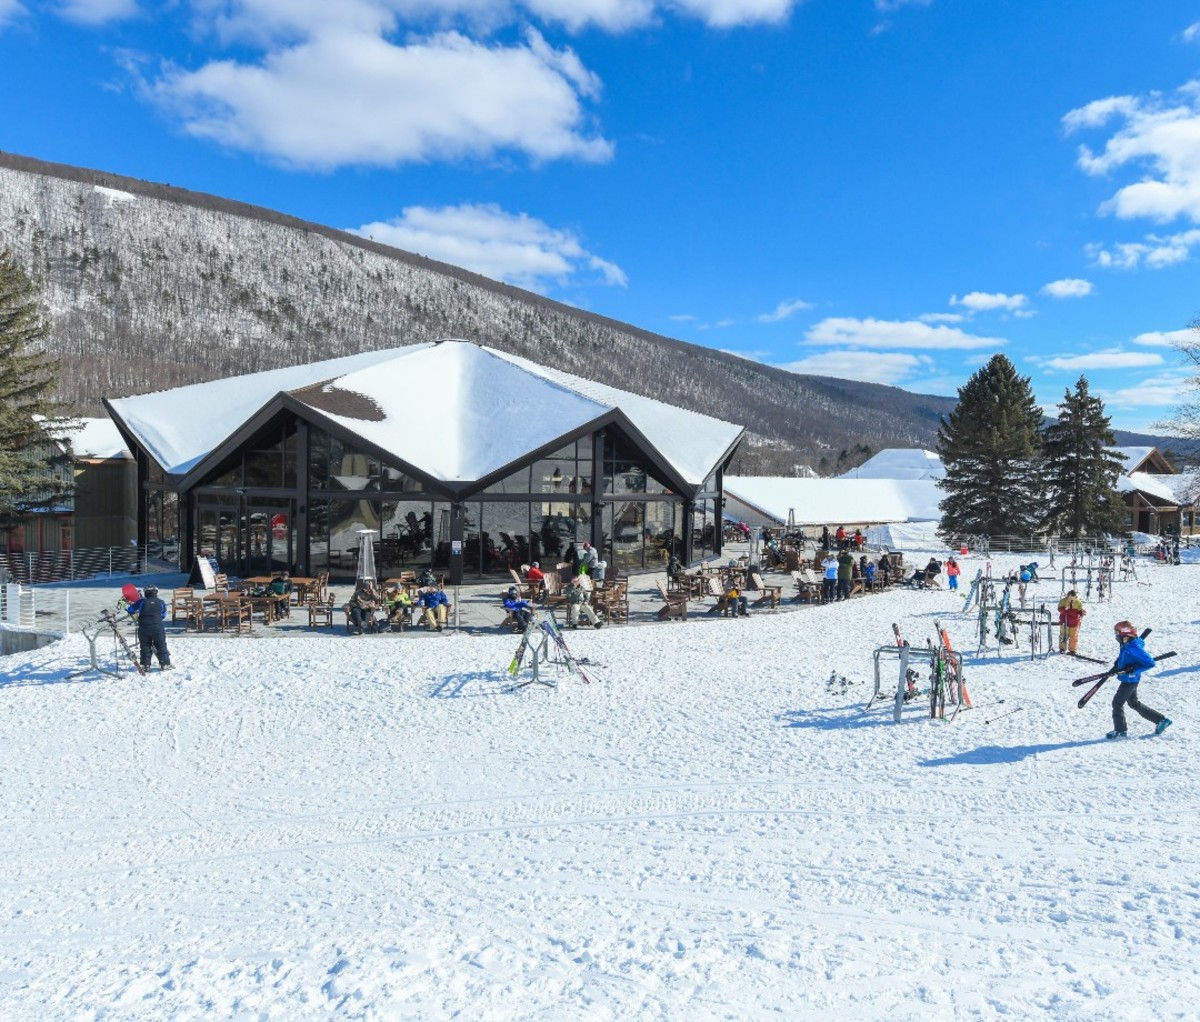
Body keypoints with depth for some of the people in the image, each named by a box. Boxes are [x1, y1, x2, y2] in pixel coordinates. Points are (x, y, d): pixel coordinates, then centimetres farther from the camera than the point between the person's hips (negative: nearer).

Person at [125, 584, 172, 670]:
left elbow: (130, 610, 5)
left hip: (144, 628, 1)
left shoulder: (141, 602, 0)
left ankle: (145, 665, 9)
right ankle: (165, 664, 4)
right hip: (158, 628, -1)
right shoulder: (161, 603, 3)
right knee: (161, 647, 5)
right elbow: (163, 615, 12)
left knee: (145, 647, 10)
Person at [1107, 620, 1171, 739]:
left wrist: (1133, 670, -26)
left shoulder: (1134, 647, -25)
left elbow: (1150, 663, -23)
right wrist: (1116, 666, 12)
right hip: (1128, 679, 10)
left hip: (1130, 680, -10)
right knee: (1134, 703, 21)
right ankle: (1161, 720, 28)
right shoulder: (1126, 645, 3)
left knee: (1117, 702, -1)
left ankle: (1120, 730, 8)